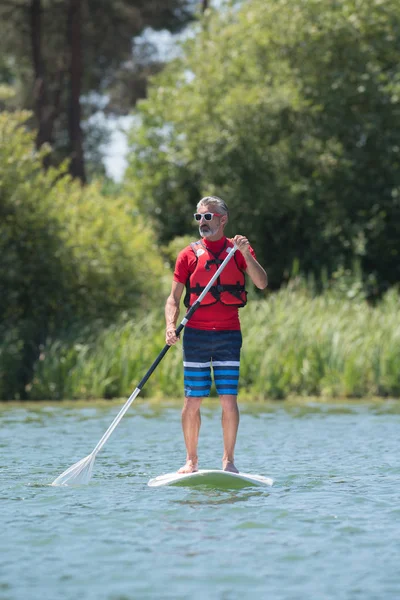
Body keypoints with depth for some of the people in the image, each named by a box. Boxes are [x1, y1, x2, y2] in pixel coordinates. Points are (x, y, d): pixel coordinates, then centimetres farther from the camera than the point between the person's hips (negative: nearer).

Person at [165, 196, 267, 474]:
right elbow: (174, 298, 7)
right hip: (196, 334, 1)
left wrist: (245, 253, -19)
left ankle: (228, 459, 5)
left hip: (228, 335, -1)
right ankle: (191, 460, 11)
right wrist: (171, 326, -11)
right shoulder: (189, 254, 7)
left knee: (229, 399, -5)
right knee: (192, 401, 0)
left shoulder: (238, 250, 6)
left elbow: (262, 283, -7)